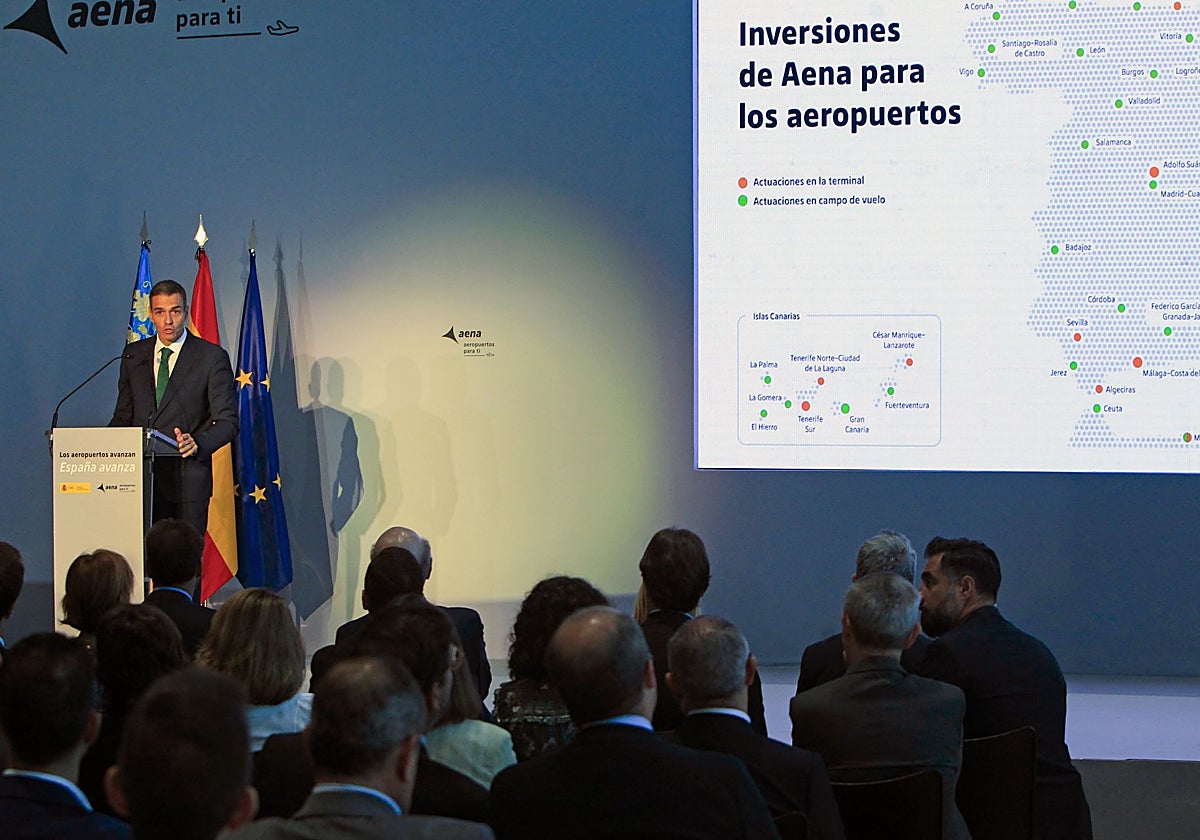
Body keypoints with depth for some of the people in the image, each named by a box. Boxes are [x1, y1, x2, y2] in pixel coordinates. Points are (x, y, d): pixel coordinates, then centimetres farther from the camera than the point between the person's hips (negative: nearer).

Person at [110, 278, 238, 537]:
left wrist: (198, 443, -23)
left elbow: (227, 421, -3)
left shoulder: (212, 357, 1)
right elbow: (123, 416, 19)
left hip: (186, 480, -3)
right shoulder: (134, 355, 15)